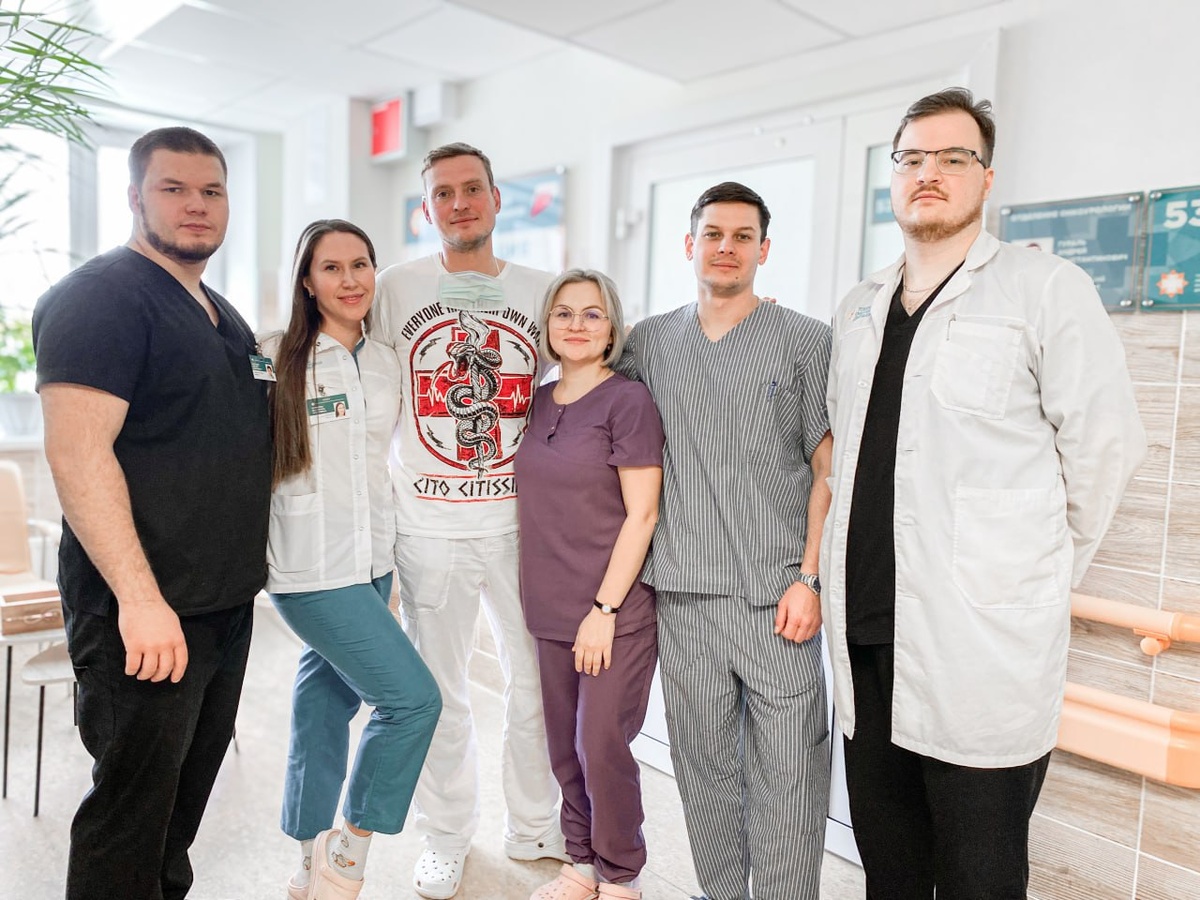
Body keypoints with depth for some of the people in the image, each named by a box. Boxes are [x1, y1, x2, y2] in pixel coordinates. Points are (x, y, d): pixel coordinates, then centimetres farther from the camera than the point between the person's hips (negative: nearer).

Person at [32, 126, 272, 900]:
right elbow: (77, 454, -21)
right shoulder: (99, 297, -11)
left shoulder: (222, 316, 15)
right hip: (145, 614, -8)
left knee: (190, 789, 20)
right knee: (134, 803, 3)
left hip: (228, 601, 8)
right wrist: (140, 599, -26)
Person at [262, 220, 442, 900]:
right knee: (414, 697, -10)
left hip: (372, 564, 6)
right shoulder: (278, 359, -8)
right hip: (312, 569, -6)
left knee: (329, 701, 15)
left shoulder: (388, 363, 9)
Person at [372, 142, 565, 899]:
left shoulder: (541, 291, 6)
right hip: (430, 525, -1)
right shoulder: (396, 288, 1)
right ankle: (447, 838, 33)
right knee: (438, 692, 10)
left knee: (540, 680, 11)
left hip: (523, 522, 2)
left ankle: (535, 825, 34)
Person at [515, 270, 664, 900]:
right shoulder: (539, 402, 9)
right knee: (565, 748, 14)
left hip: (614, 611, -6)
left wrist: (604, 609, -14)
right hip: (550, 611, 6)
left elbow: (641, 514, -13)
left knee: (601, 748, 2)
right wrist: (537, 595, 11)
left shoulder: (627, 400, -9)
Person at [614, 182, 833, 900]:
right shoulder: (649, 341, 10)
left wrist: (809, 580, -9)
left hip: (778, 593, -2)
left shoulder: (807, 341, 1)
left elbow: (830, 471, -1)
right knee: (703, 759, 14)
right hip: (684, 591, 3)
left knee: (788, 769, 2)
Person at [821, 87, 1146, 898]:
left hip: (984, 643, -5)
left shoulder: (1046, 289, -5)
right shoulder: (860, 309, 14)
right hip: (867, 629, 6)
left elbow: (1105, 441, -6)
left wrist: (1041, 571, 1)